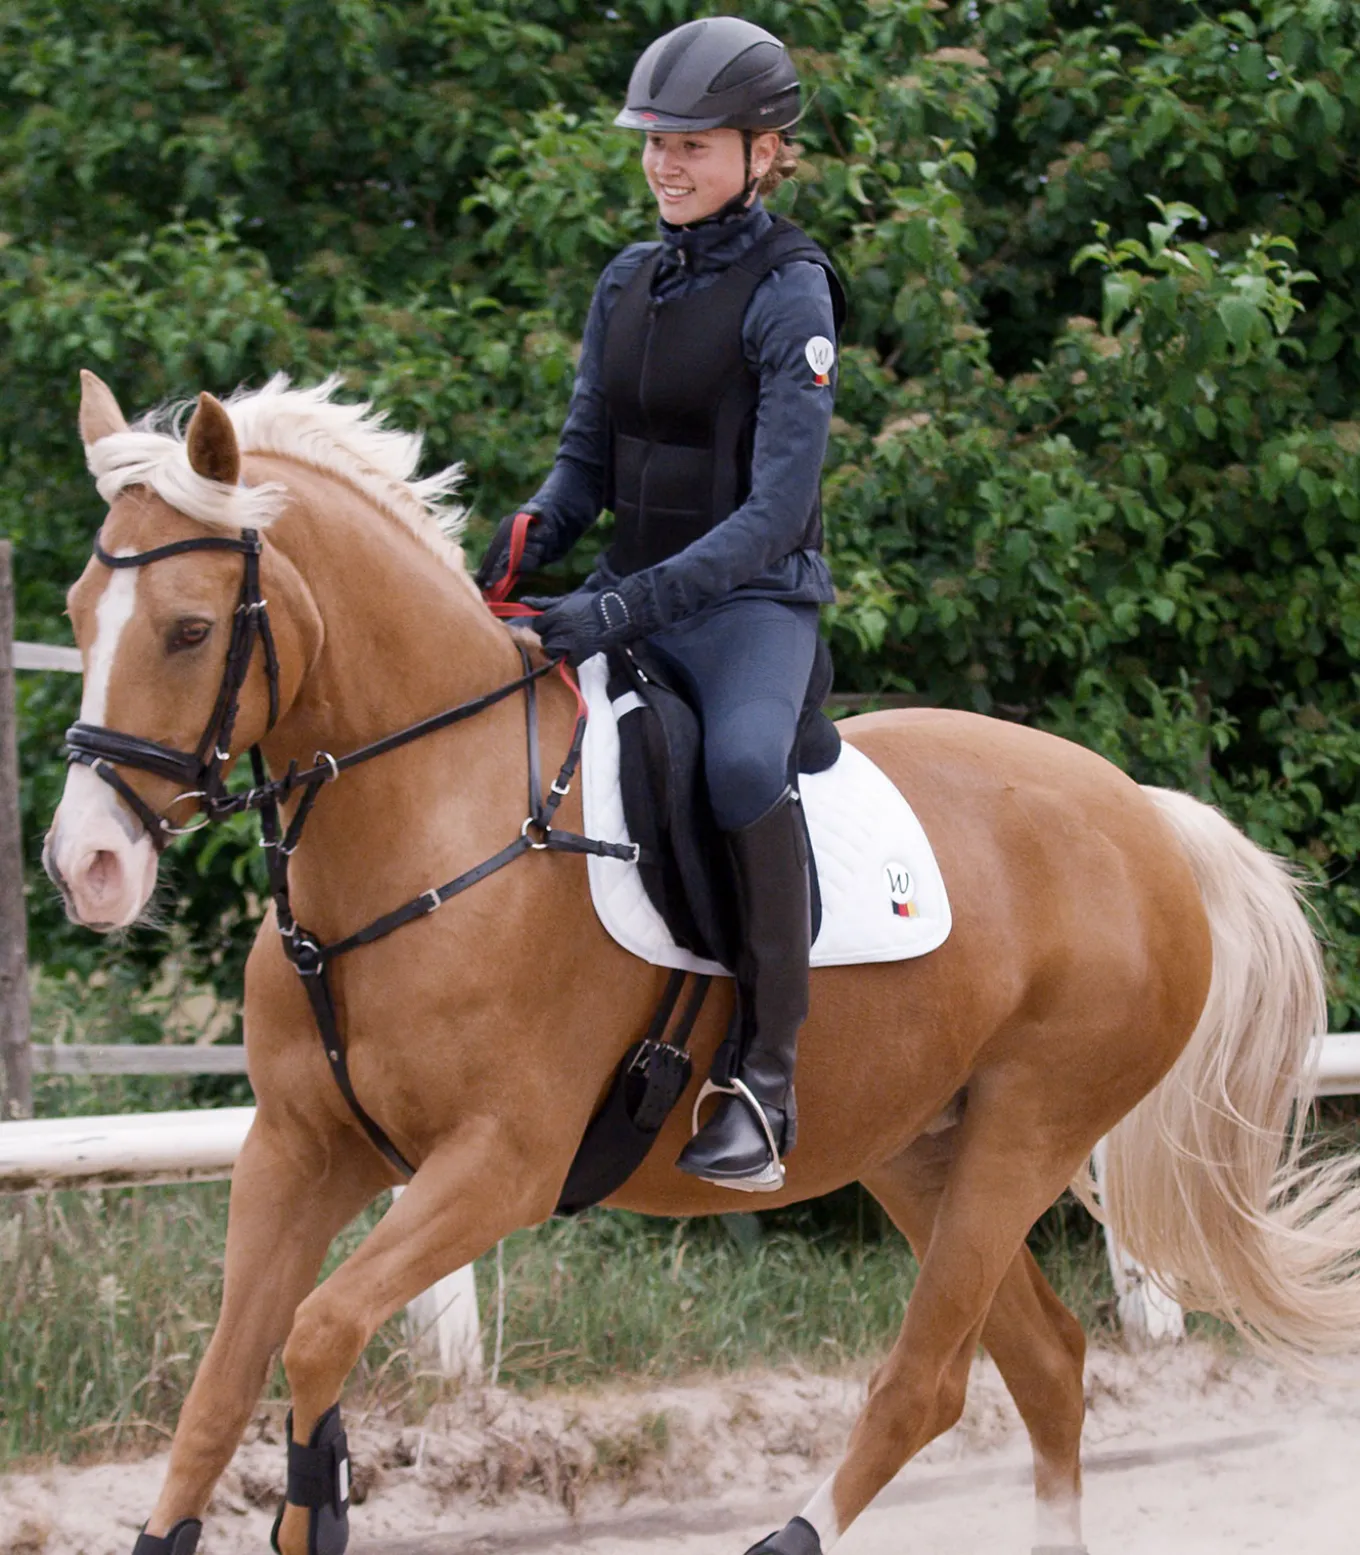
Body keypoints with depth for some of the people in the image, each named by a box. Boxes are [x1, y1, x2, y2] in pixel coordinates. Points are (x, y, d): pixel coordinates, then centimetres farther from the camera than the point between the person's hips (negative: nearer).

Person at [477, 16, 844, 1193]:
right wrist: (521, 548, -9)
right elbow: (586, 464, 14)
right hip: (625, 601, 8)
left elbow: (776, 511, -19)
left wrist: (626, 608, -29)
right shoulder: (628, 286, 10)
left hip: (752, 602, -8)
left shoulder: (787, 294, -11)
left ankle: (768, 1076, -29)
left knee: (743, 764, -37)